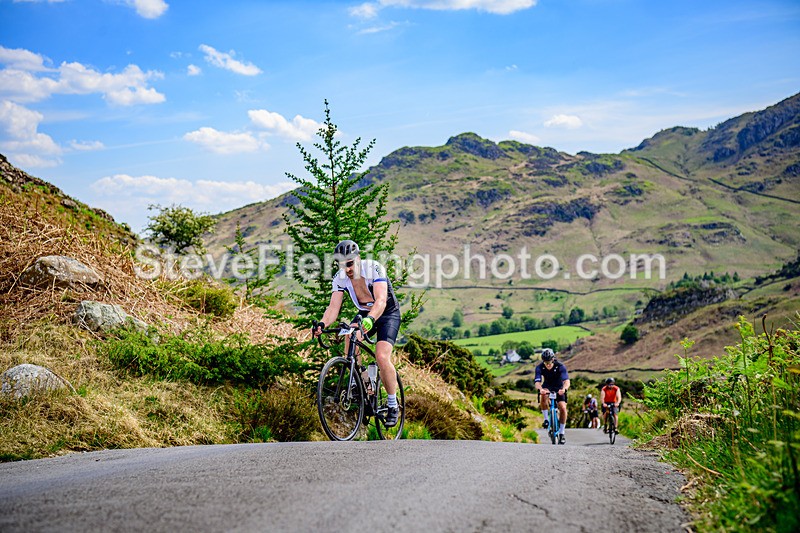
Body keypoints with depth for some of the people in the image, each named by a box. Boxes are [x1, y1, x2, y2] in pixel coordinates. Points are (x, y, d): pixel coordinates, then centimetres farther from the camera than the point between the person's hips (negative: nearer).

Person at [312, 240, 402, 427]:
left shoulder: (374, 268, -29)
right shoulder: (340, 278, -14)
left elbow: (381, 301, -41)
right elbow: (333, 307, -21)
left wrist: (370, 319, -60)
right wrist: (322, 323, -43)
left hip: (387, 314, -4)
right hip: (364, 313, 4)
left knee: (382, 357, -23)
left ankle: (393, 406, -5)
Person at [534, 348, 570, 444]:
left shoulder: (560, 366, -27)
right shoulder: (539, 367, -23)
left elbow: (567, 380, -38)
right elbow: (537, 381, -34)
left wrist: (564, 389, -60)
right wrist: (540, 389, -57)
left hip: (559, 388, 0)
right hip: (547, 387, 0)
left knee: (563, 408, -18)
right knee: (543, 397, -35)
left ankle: (561, 433, -3)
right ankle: (546, 419, -18)